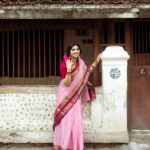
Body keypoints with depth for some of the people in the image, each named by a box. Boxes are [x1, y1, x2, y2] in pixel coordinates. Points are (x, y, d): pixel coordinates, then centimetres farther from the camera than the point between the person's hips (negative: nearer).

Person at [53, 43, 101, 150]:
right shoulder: (64, 64, -16)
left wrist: (96, 62, 11)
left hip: (76, 95, 5)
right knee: (65, 120, -7)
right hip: (65, 95, -5)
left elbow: (87, 72, 20)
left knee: (76, 120, 6)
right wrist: (69, 70, -34)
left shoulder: (80, 63, 1)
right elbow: (66, 83, -19)